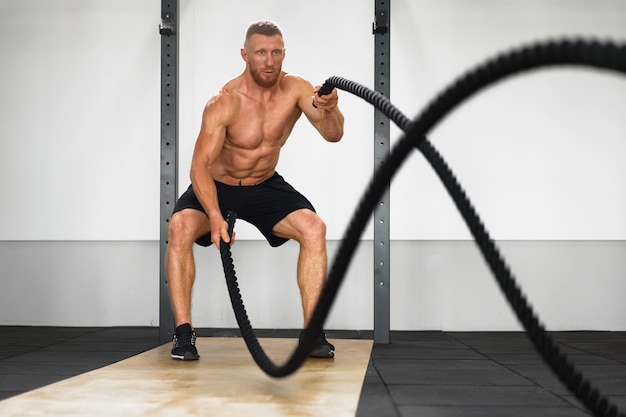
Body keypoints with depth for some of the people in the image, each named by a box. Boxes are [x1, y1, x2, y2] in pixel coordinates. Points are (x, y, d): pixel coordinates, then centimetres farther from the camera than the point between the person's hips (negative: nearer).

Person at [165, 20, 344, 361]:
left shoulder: (296, 89, -16)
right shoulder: (224, 103, -26)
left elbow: (333, 135, -26)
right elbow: (200, 165, -29)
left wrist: (330, 109, -49)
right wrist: (215, 216, -44)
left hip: (266, 186, 3)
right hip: (217, 186, -2)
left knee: (314, 228, -21)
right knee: (179, 229, -29)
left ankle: (312, 332, -13)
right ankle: (183, 333, -18)